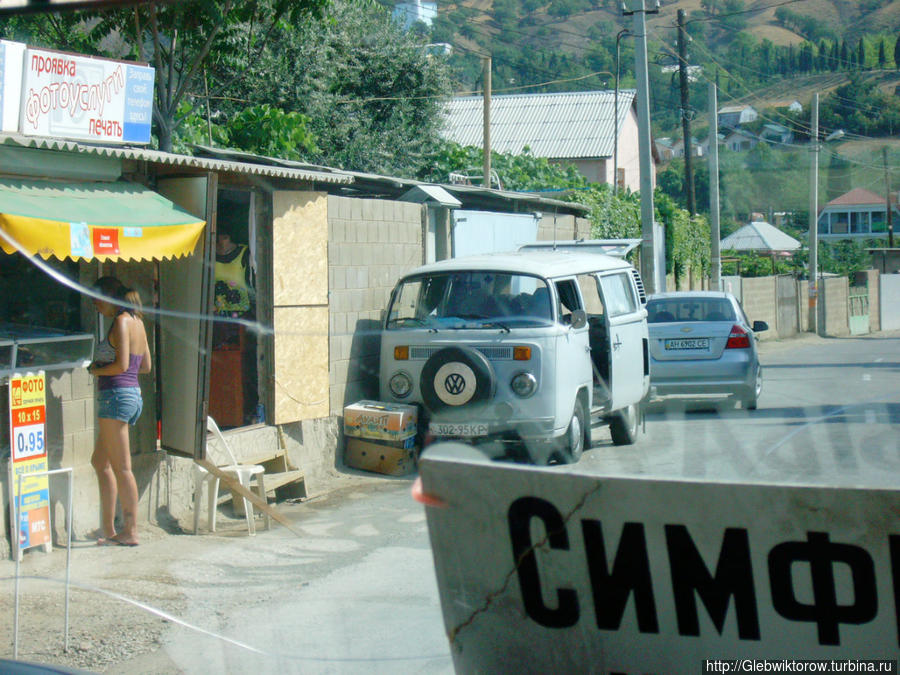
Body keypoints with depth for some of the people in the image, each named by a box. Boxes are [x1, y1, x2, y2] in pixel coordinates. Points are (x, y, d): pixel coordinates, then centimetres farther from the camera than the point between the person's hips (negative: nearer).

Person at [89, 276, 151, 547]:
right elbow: (146, 365, 18)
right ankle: (109, 529, 18)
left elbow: (122, 365, -19)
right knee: (100, 462, 16)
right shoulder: (137, 322, 15)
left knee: (121, 468, -5)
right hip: (133, 393, 10)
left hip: (117, 395, -10)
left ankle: (130, 532, -1)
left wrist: (96, 370, -3)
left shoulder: (121, 322, -12)